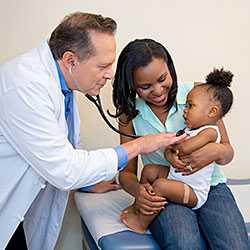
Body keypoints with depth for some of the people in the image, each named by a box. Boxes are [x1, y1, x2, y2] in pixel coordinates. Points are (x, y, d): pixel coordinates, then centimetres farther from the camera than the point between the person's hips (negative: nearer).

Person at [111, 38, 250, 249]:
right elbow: (127, 172, 6)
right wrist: (137, 190, -18)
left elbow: (227, 151, 5)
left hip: (211, 187, 0)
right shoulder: (130, 114, 2)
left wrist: (216, 151, -20)